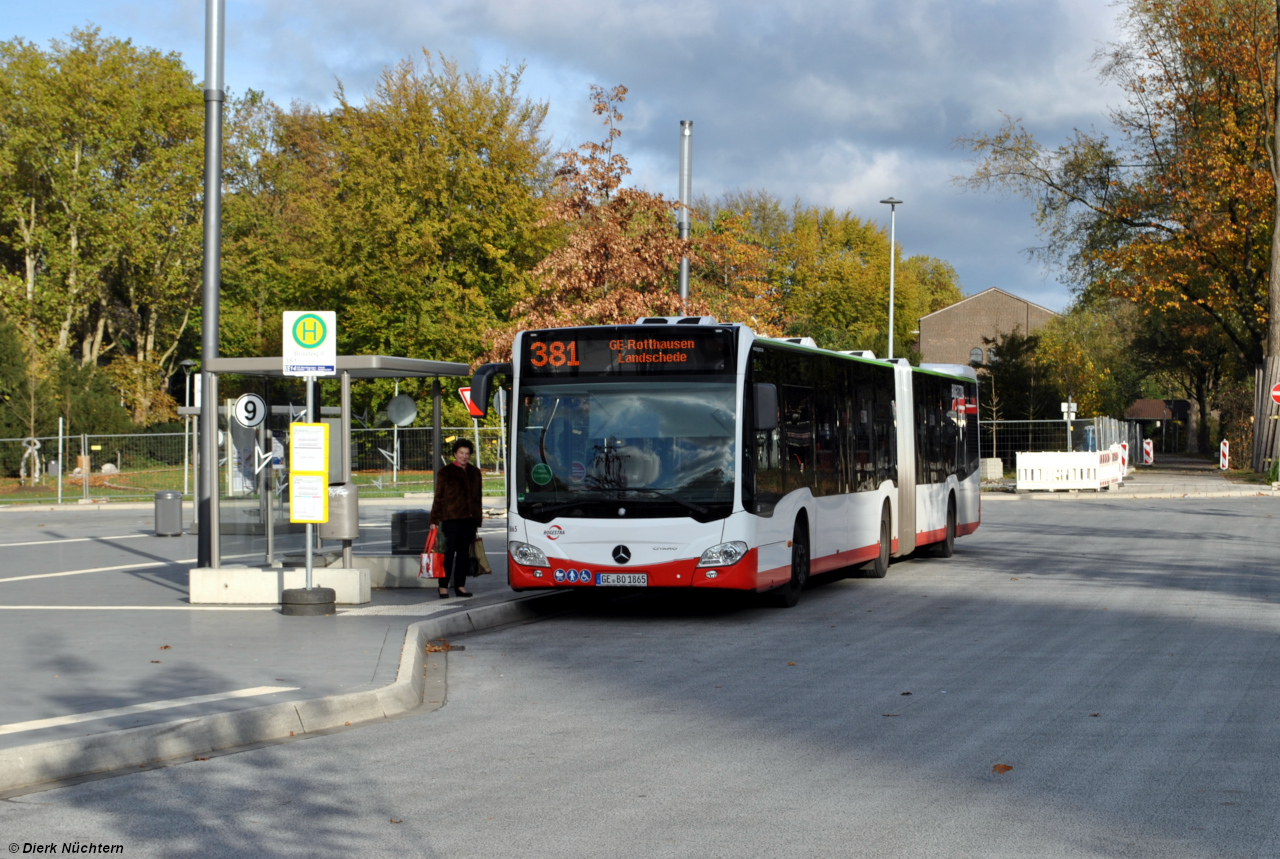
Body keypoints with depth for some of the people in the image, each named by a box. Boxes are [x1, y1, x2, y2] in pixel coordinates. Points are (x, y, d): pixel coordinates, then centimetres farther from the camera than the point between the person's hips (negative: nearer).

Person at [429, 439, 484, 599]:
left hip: (469, 519, 4)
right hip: (451, 518, -4)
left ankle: (460, 585, 13)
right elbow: (439, 497, -1)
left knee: (464, 552, 7)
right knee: (449, 552, -4)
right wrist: (435, 520, -4)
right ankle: (444, 587, -1)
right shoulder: (445, 472, 1)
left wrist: (479, 515, 15)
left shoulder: (475, 472, 14)